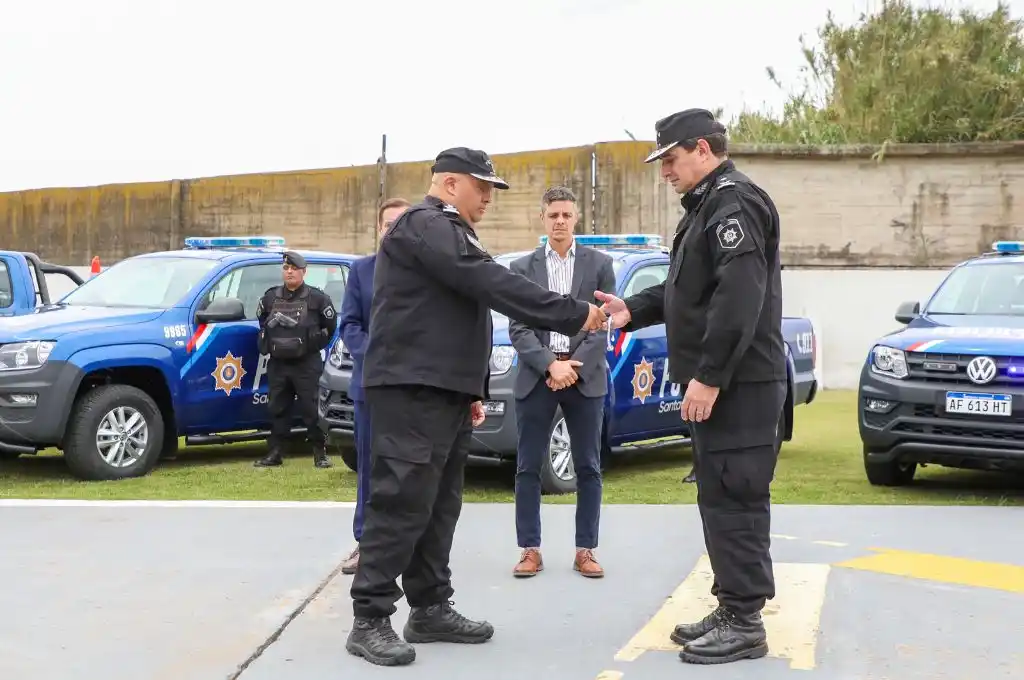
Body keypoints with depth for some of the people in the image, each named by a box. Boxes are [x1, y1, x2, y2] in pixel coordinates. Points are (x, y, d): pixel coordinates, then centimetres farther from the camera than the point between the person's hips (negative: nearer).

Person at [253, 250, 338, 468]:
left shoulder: (317, 297, -1)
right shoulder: (270, 297, 9)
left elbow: (331, 325, 6)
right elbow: (261, 321, 24)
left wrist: (314, 344, 6)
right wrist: (268, 344, 16)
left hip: (307, 363, -4)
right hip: (277, 364, 4)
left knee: (311, 409, -5)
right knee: (277, 409, 7)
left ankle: (320, 453, 2)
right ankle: (275, 453, 13)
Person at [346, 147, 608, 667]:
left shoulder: (448, 233, 23)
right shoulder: (425, 224, -11)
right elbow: (490, 284, -22)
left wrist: (473, 390, 22)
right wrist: (573, 314, -22)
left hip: (443, 390, 11)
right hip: (413, 390, -11)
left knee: (437, 506, 11)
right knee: (402, 504, -11)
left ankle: (430, 610, 17)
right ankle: (369, 620, -7)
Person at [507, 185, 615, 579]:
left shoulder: (599, 264, 7)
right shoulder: (522, 268, 7)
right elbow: (518, 329, 0)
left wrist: (574, 366, -12)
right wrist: (550, 365, -14)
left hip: (586, 378, 0)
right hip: (535, 378, 0)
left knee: (588, 469, 4)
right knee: (528, 468, 2)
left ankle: (585, 550, 11)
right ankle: (530, 550, 9)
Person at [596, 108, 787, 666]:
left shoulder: (733, 201, -13)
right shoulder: (709, 205, 21)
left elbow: (739, 298, -24)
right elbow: (688, 290, 24)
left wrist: (709, 376, -24)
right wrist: (634, 310, 11)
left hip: (736, 383, -11)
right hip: (719, 381, 11)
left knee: (734, 500, -8)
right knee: (720, 500, 13)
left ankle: (745, 624, -2)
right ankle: (731, 609, 21)